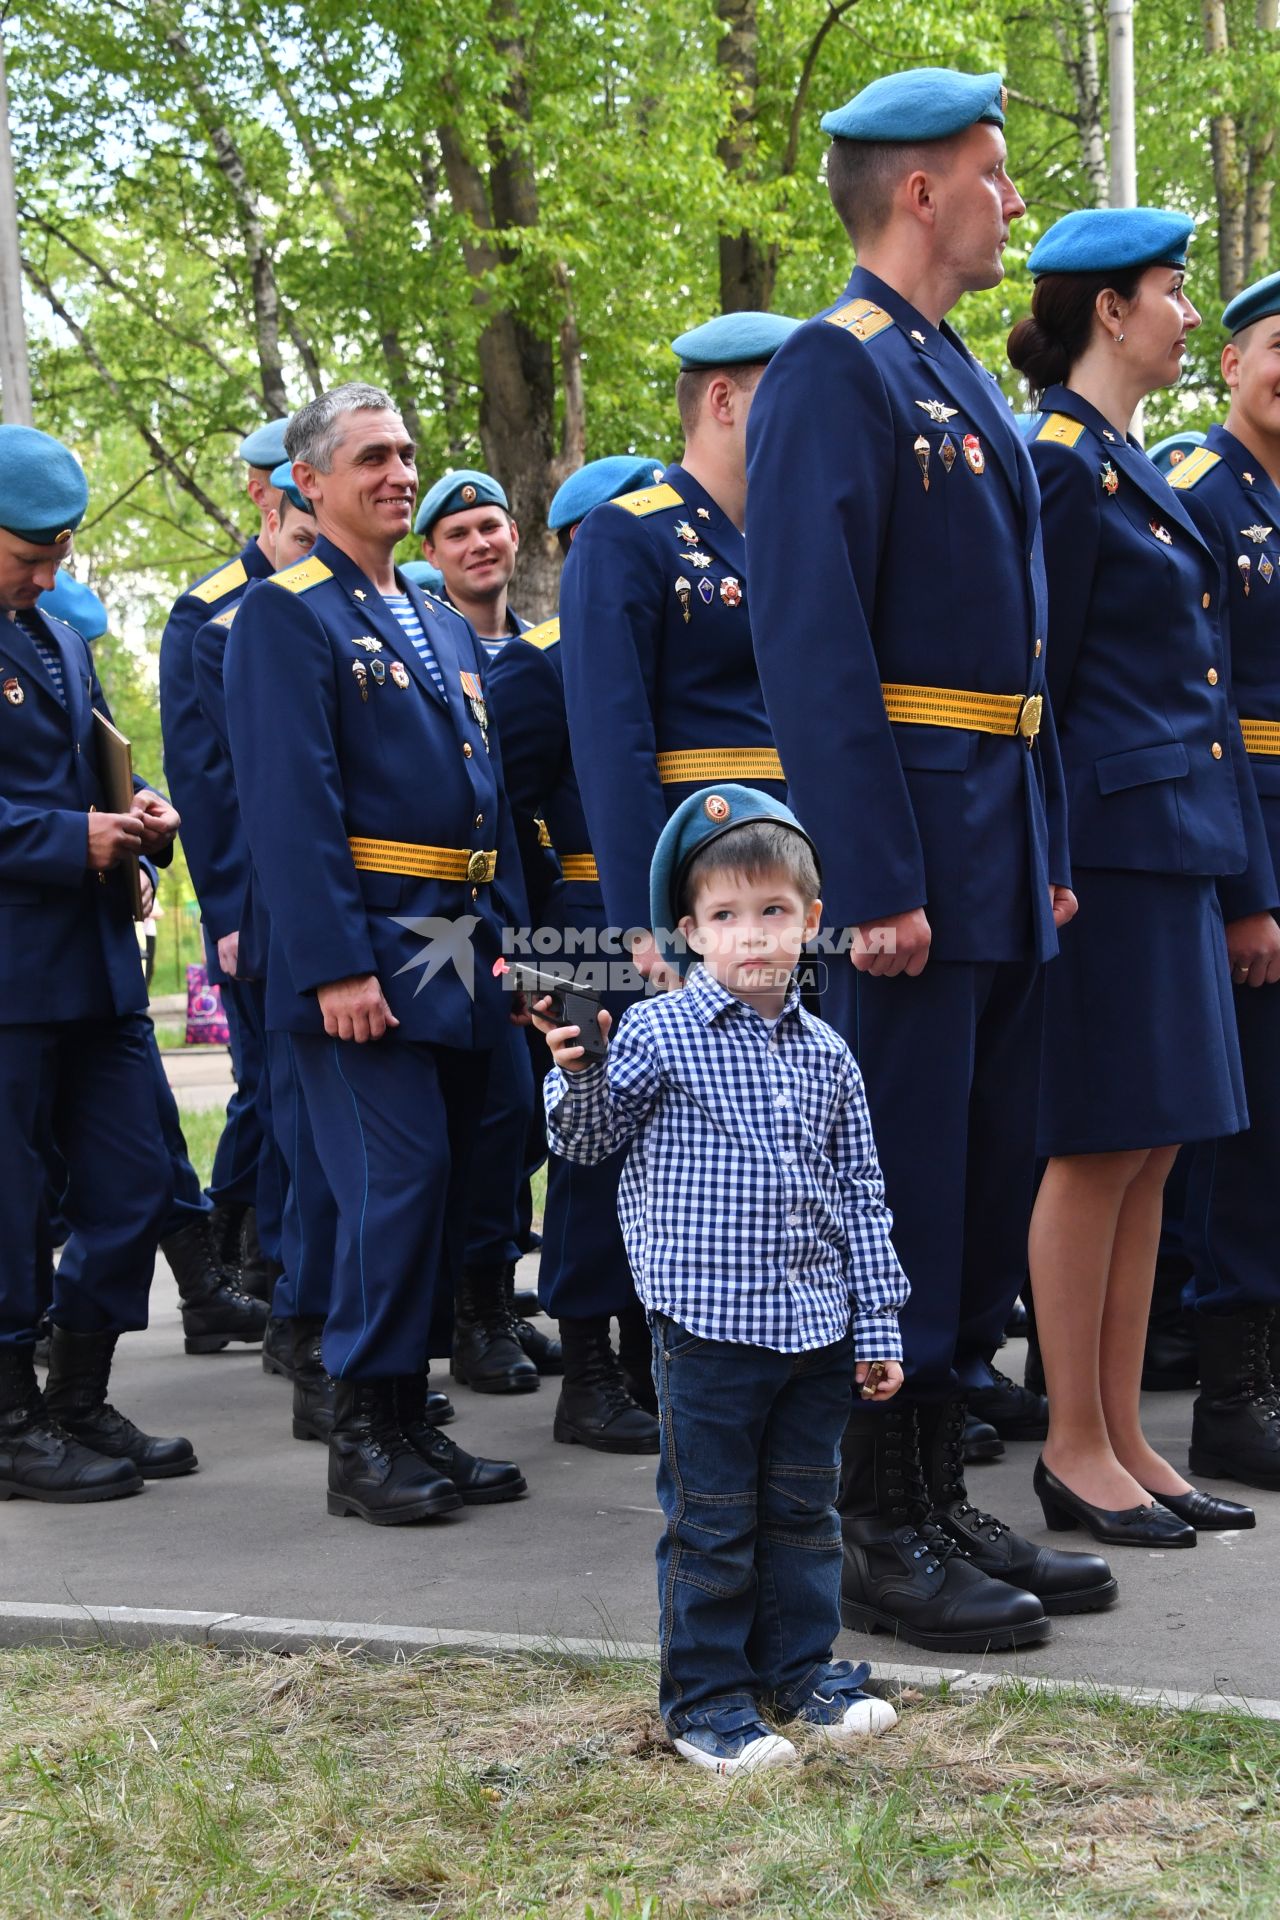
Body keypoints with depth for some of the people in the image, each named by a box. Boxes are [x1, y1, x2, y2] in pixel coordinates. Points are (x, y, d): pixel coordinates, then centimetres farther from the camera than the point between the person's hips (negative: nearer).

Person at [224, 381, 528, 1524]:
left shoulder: (446, 626, 20)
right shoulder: (285, 615, -5)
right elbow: (290, 803, -13)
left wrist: (508, 930, 12)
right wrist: (335, 965, -20)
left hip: (458, 958, 8)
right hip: (368, 952, -8)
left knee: (441, 1186, 8)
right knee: (399, 1178, -12)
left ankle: (409, 1423, 16)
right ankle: (364, 1436, -2)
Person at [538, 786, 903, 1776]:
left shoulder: (827, 1054, 7)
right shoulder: (658, 1033, -5)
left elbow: (861, 1199, 11)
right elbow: (586, 1138, 0)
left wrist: (877, 1328, 9)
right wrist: (577, 1072, -21)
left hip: (817, 1327, 4)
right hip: (709, 1327, -4)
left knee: (804, 1509, 15)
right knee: (711, 1521, 2)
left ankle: (802, 1667, 30)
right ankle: (706, 1700, 13)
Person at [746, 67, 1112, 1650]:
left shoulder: (968, 387, 19)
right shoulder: (834, 373, -10)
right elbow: (814, 645, -18)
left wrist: (1050, 852, 16)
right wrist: (877, 885, -22)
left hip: (999, 861, 9)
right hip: (911, 850, -9)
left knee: (983, 1183, 13)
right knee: (900, 1190, -3)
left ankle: (943, 1502, 23)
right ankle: (880, 1535, 6)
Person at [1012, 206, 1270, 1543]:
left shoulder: (1135, 468, 19)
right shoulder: (1060, 463, -9)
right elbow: (1036, 683, -13)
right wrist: (1050, 869, -16)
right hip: (1111, 838, -9)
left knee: (1148, 1153, 10)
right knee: (1099, 1151, -3)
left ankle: (1124, 1440, 16)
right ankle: (1075, 1447, 6)